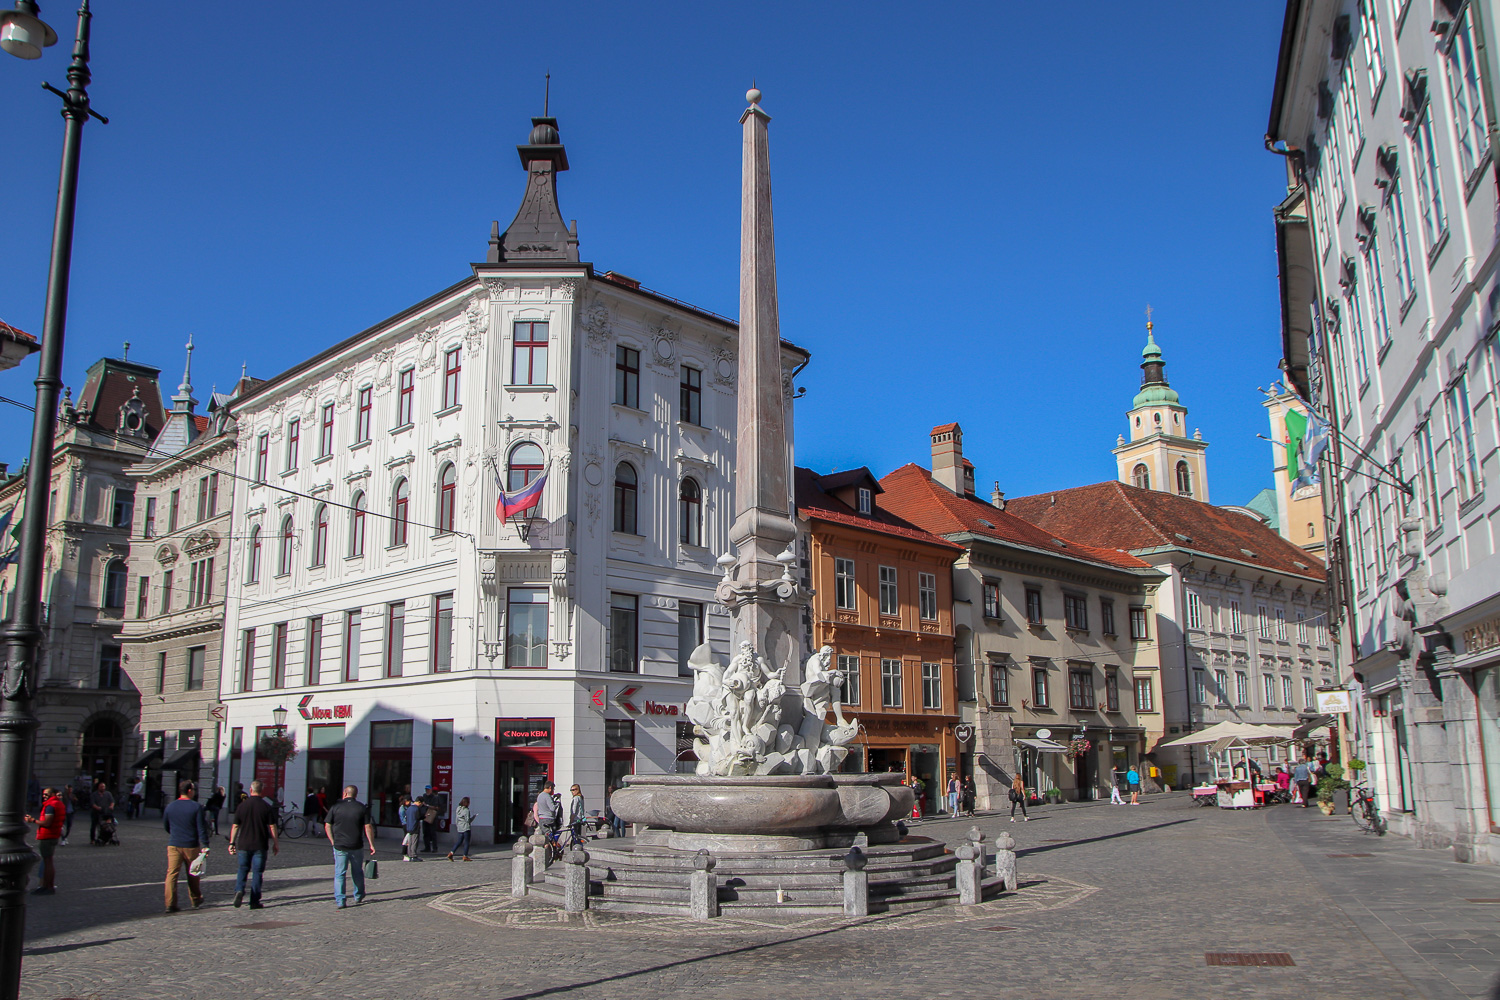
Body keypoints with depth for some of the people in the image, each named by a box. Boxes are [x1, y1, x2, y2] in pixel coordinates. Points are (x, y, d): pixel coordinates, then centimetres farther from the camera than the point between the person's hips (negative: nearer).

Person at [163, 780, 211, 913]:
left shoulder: (170, 807, 4)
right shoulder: (197, 807, -9)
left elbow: (166, 826, 17)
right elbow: (202, 828, -12)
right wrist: (205, 845, -10)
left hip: (173, 845, 2)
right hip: (191, 846, -2)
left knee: (171, 874, 0)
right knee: (193, 875, 13)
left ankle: (170, 904, -9)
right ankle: (196, 900, 28)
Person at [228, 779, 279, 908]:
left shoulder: (242, 805, 0)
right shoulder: (267, 807, -6)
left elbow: (235, 826, 2)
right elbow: (272, 827, -5)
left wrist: (232, 843, 11)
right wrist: (276, 844, 4)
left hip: (243, 844, 2)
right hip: (260, 846, -2)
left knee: (243, 869, 16)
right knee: (257, 872, 4)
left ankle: (239, 890, -9)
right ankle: (254, 901, 4)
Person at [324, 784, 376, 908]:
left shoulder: (336, 806, 0)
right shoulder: (362, 808, -1)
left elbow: (327, 826, 1)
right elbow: (368, 827, -4)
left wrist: (332, 841, 9)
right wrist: (371, 845, -1)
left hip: (339, 846, -1)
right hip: (356, 846, 1)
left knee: (339, 873, 4)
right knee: (357, 872, 16)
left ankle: (339, 901, -2)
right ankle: (358, 897, 27)